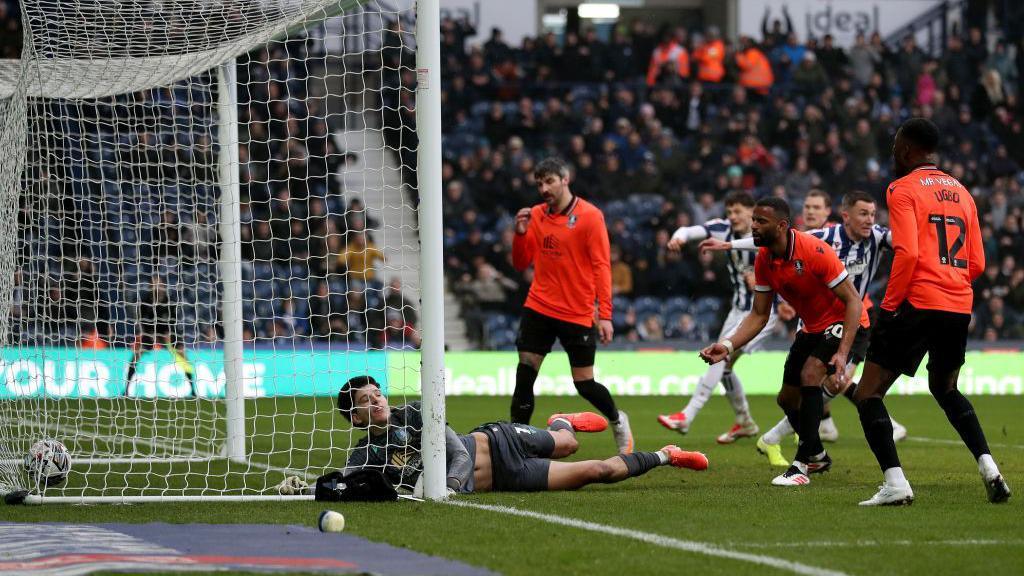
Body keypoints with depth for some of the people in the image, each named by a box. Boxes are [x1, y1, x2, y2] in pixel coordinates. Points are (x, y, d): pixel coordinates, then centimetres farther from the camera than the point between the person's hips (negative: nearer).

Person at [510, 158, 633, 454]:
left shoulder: (590, 216, -8)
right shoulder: (535, 215, 6)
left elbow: (602, 266, -10)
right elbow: (521, 263, 10)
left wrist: (605, 315, -16)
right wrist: (520, 233, -9)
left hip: (578, 314, -4)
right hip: (539, 308, 4)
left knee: (584, 384, 2)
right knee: (524, 376, -6)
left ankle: (618, 421, 30)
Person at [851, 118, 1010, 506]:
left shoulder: (903, 189, -4)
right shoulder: (961, 192, 17)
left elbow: (906, 253, -16)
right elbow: (977, 262, 14)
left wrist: (889, 305, -9)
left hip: (918, 303, -7)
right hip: (960, 306, 7)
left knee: (868, 394, -1)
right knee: (945, 389, 28)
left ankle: (895, 483, -15)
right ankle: (988, 466, 12)